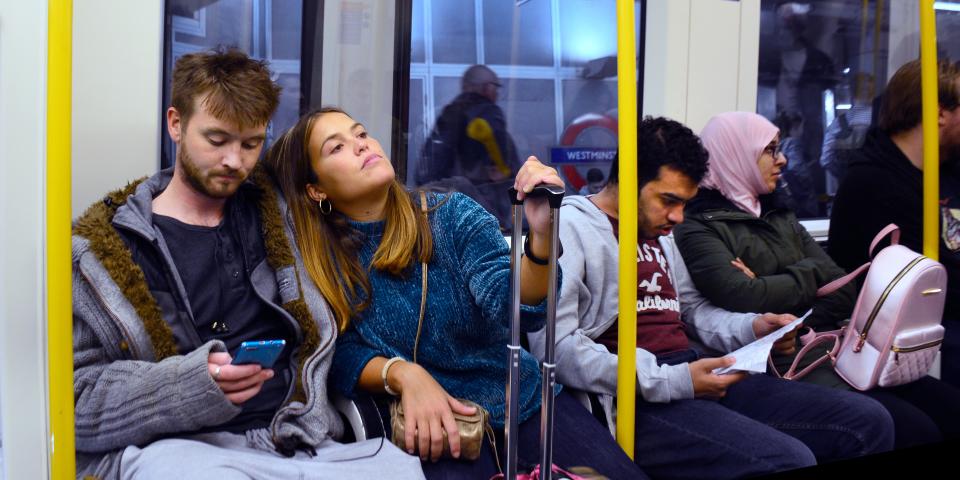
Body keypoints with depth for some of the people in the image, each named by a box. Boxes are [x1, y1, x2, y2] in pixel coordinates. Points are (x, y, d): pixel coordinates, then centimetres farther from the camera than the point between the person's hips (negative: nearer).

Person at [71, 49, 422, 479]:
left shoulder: (274, 214, 16)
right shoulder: (104, 246, 5)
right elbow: (79, 401, -1)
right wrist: (196, 383, -17)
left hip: (295, 441, 4)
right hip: (175, 445, -3)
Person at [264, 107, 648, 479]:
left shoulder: (452, 215, -3)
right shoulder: (318, 258, -3)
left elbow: (516, 309, -16)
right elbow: (341, 355, -3)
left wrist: (540, 234, -34)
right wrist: (403, 374, -23)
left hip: (522, 400, 2)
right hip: (429, 423, -1)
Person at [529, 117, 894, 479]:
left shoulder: (659, 233, 21)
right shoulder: (570, 228, -7)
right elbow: (556, 347, -19)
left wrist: (752, 329, 8)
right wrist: (673, 382, -21)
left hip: (699, 378, 9)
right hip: (638, 400, -9)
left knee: (869, 422, 2)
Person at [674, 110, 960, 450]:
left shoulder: (781, 219, 20)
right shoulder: (699, 228, -3)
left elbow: (844, 292, 10)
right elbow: (744, 297, -21)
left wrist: (772, 291, -10)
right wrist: (809, 275, -2)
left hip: (837, 351, 7)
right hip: (788, 367, -7)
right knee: (917, 431, -21)